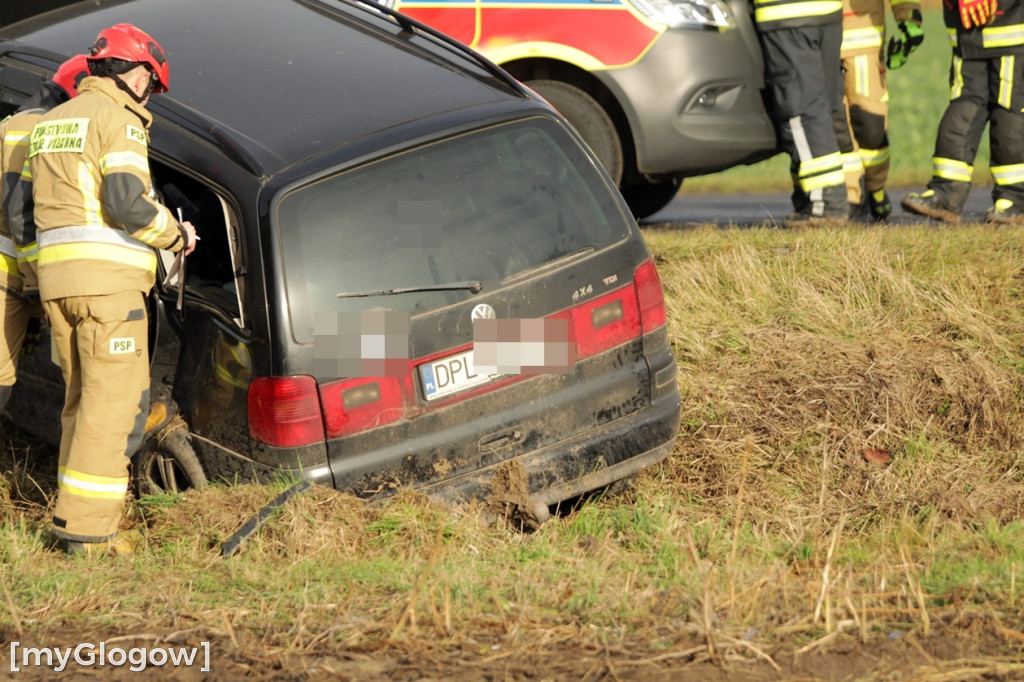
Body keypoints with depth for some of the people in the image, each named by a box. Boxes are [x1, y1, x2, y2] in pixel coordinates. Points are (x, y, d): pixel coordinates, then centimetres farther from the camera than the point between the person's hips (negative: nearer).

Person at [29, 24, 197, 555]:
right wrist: (175, 236, -2)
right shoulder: (119, 118, -7)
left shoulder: (52, 122, 20)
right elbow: (127, 201, -18)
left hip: (56, 274, 8)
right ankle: (87, 530, -12)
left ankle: (73, 516, 16)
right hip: (109, 277, -8)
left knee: (84, 397, 16)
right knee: (114, 399, -7)